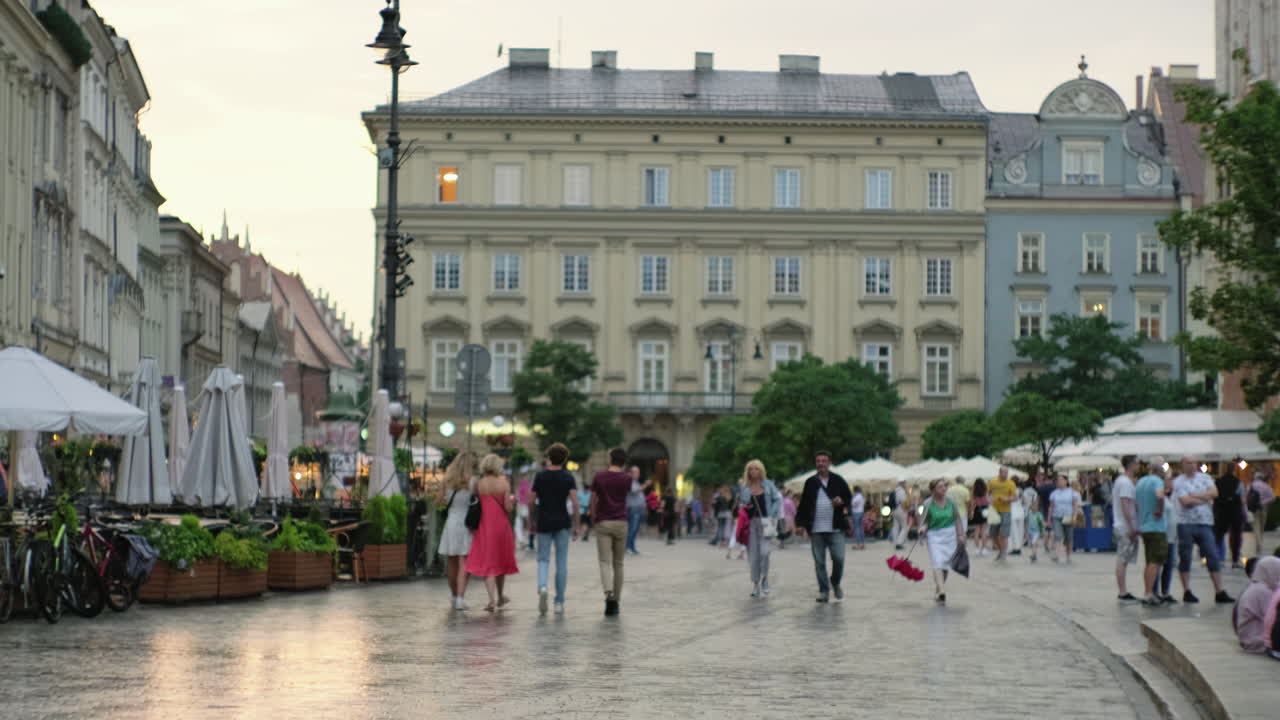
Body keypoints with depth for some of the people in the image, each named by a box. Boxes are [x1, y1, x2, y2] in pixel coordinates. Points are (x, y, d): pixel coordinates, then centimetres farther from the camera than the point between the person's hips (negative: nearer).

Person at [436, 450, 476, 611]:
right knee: (464, 564, -2)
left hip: (451, 523, 4)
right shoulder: (471, 481, -10)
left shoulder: (447, 480, 2)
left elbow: (439, 500, 10)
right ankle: (460, 598, -11)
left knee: (452, 563, 16)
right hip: (466, 523, -4)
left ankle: (454, 595, 29)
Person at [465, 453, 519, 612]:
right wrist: (512, 500, 12)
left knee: (487, 563, 1)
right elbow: (508, 507, -7)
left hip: (484, 526, 0)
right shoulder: (504, 483, -6)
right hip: (501, 525, 0)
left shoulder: (479, 485, -4)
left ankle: (492, 599, -12)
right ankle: (500, 596, 31)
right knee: (501, 560, 17)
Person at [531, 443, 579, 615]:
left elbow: (532, 501, 1)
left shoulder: (540, 477, 0)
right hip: (562, 523, 0)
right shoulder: (568, 478, -2)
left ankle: (542, 587, -22)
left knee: (543, 559, 8)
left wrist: (532, 522, 13)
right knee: (561, 563, 7)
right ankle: (559, 602, 7)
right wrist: (576, 525, -3)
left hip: (543, 523, 0)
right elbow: (574, 502, -10)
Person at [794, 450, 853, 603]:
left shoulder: (838, 481, 5)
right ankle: (824, 591, 10)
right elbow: (803, 504, 9)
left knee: (839, 558, -8)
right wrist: (800, 524, 3)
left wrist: (842, 501, -12)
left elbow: (849, 497, 11)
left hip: (835, 528, -1)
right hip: (816, 529, 1)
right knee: (819, 562, 3)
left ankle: (835, 583, 18)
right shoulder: (810, 482, 7)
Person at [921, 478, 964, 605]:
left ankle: (937, 591, 23)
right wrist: (923, 528, -20)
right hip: (934, 536, -4)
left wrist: (961, 535, 7)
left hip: (949, 536, 4)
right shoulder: (928, 504, -6)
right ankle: (941, 591, -31)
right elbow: (924, 521, 2)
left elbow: (957, 519, 11)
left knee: (946, 565, 7)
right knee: (937, 563, -18)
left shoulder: (950, 502, 3)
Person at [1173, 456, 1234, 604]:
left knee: (1213, 557, -1)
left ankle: (1219, 592, 0)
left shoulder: (1205, 478, 12)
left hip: (1205, 524, 3)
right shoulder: (1178, 481, 0)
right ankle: (1187, 591, 11)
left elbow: (1214, 492, -5)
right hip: (1186, 524, -3)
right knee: (1185, 559, 2)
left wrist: (1195, 495, -11)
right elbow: (1186, 501, -14)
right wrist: (1205, 499, -4)